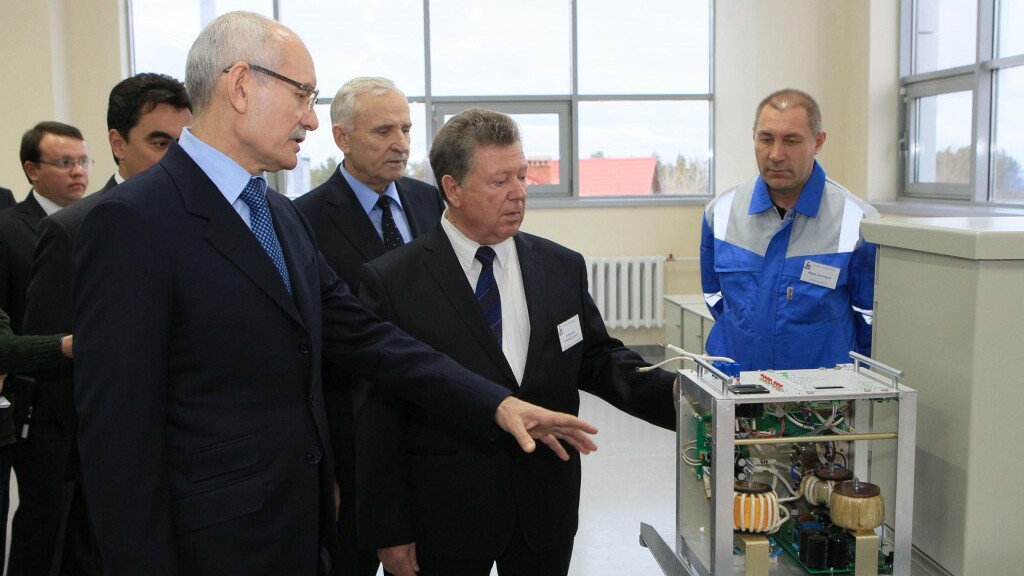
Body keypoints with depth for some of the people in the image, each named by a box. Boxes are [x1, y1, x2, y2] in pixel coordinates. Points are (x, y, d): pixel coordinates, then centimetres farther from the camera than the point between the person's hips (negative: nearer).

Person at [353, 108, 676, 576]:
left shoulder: (563, 268, 3)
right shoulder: (391, 281, -9)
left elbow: (598, 359, 7)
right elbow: (378, 419, -8)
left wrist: (672, 394, -11)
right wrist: (388, 529, -8)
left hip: (547, 510, 4)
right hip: (443, 519, -3)